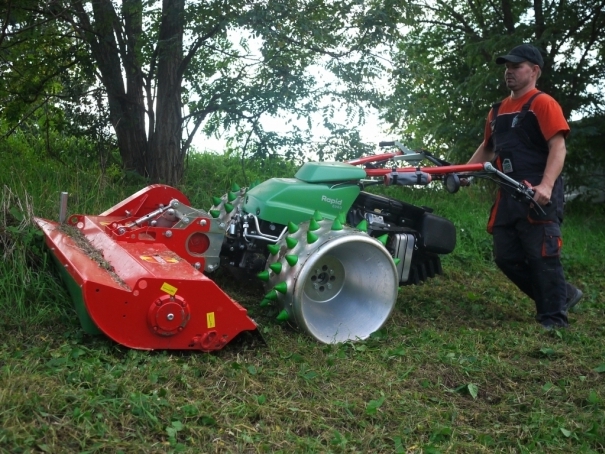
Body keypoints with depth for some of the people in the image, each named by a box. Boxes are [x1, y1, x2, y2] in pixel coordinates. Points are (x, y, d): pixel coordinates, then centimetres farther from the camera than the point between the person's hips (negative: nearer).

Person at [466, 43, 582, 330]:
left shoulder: (543, 103, -5)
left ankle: (554, 319, 8)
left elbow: (558, 148, -14)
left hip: (538, 196, -8)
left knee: (542, 257, -6)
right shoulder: (497, 111, 19)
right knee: (506, 257, 7)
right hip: (508, 196, 8)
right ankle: (562, 295, 23)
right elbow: (487, 148, 31)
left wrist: (546, 185, -29)